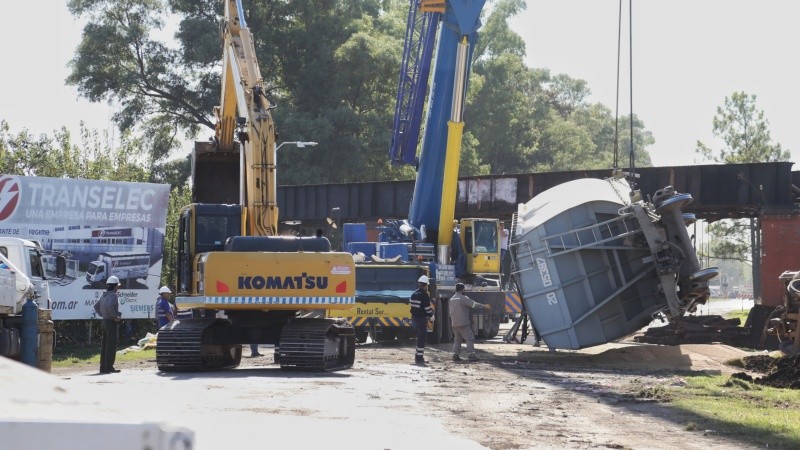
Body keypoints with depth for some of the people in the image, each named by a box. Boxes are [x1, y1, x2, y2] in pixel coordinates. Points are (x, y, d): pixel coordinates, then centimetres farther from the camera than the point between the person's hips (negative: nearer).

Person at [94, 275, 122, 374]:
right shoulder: (113, 295, -14)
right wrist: (115, 316, -20)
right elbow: (110, 306, -31)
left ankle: (103, 367, 14)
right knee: (111, 345, -7)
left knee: (105, 345, 11)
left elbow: (96, 306, 23)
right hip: (112, 322, -9)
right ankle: (109, 367, -9)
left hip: (105, 321, 9)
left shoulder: (104, 295, 14)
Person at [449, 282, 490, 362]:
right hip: (463, 323, -8)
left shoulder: (452, 299, 13)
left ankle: (455, 355, 12)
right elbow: (474, 304, -17)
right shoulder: (463, 298, -12)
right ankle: (471, 355, -12)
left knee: (457, 339, 17)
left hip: (454, 323, 8)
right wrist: (484, 306, -11)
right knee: (470, 339, -4)